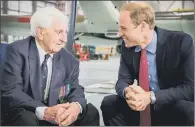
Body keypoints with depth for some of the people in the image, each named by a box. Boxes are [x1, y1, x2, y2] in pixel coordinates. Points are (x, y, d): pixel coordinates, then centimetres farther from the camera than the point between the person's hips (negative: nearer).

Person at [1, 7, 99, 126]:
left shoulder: (69, 60, 0)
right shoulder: (18, 51, -13)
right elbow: (10, 91, -22)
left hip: (56, 115, 5)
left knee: (90, 112, -12)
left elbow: (76, 90, -3)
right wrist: (43, 111, -37)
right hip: (22, 113, -4)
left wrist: (76, 106, -29)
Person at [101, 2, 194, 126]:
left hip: (175, 108, -4)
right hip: (143, 107, 4)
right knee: (108, 103, -14)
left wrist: (151, 96, -31)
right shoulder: (128, 45, -5)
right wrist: (127, 91, -28)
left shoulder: (181, 42, -19)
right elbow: (123, 79, -3)